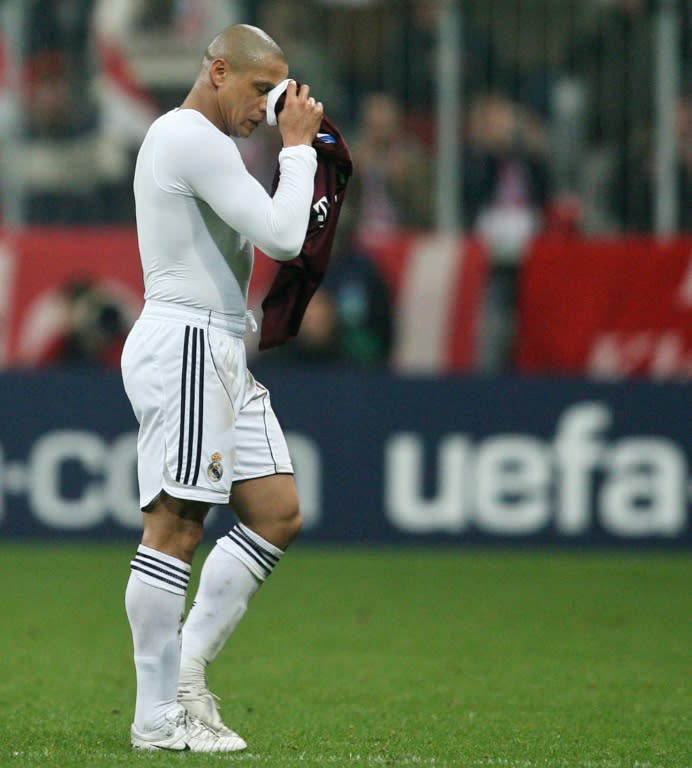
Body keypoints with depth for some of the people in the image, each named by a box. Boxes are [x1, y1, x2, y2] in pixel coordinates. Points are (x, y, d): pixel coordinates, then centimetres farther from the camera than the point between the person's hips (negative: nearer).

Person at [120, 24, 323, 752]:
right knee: (175, 528, -9)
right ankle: (157, 717, -7)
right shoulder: (191, 137, -13)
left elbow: (269, 232, 25)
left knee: (277, 514, 7)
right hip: (185, 343, -11)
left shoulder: (193, 139, 21)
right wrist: (297, 146, -7)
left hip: (222, 350, 11)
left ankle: (188, 666, 10)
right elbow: (282, 235, -18)